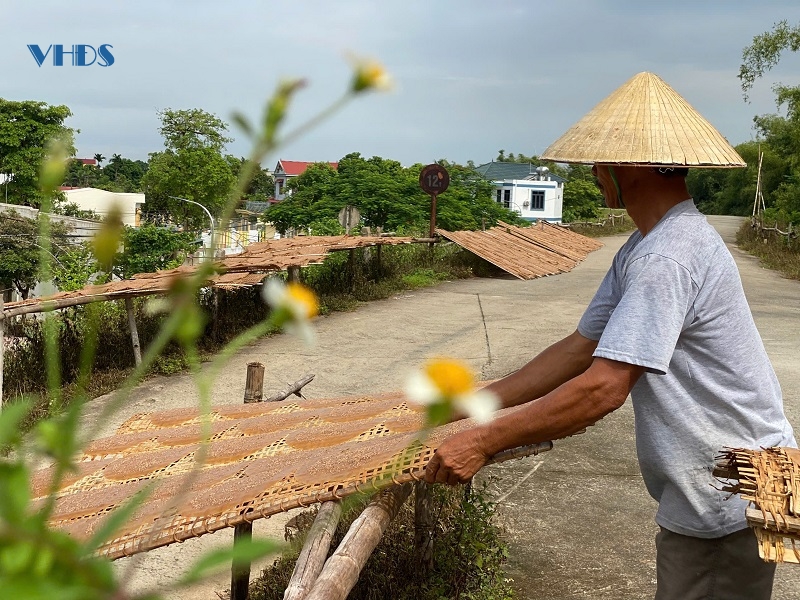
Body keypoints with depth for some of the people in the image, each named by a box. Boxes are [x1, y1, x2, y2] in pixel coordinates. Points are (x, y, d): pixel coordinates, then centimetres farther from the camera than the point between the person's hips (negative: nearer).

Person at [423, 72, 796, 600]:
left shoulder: (667, 258, -26)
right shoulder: (642, 249, 8)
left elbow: (603, 388, -30)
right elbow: (579, 349, 9)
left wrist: (484, 441, -24)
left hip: (727, 498, -10)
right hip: (703, 489, 10)